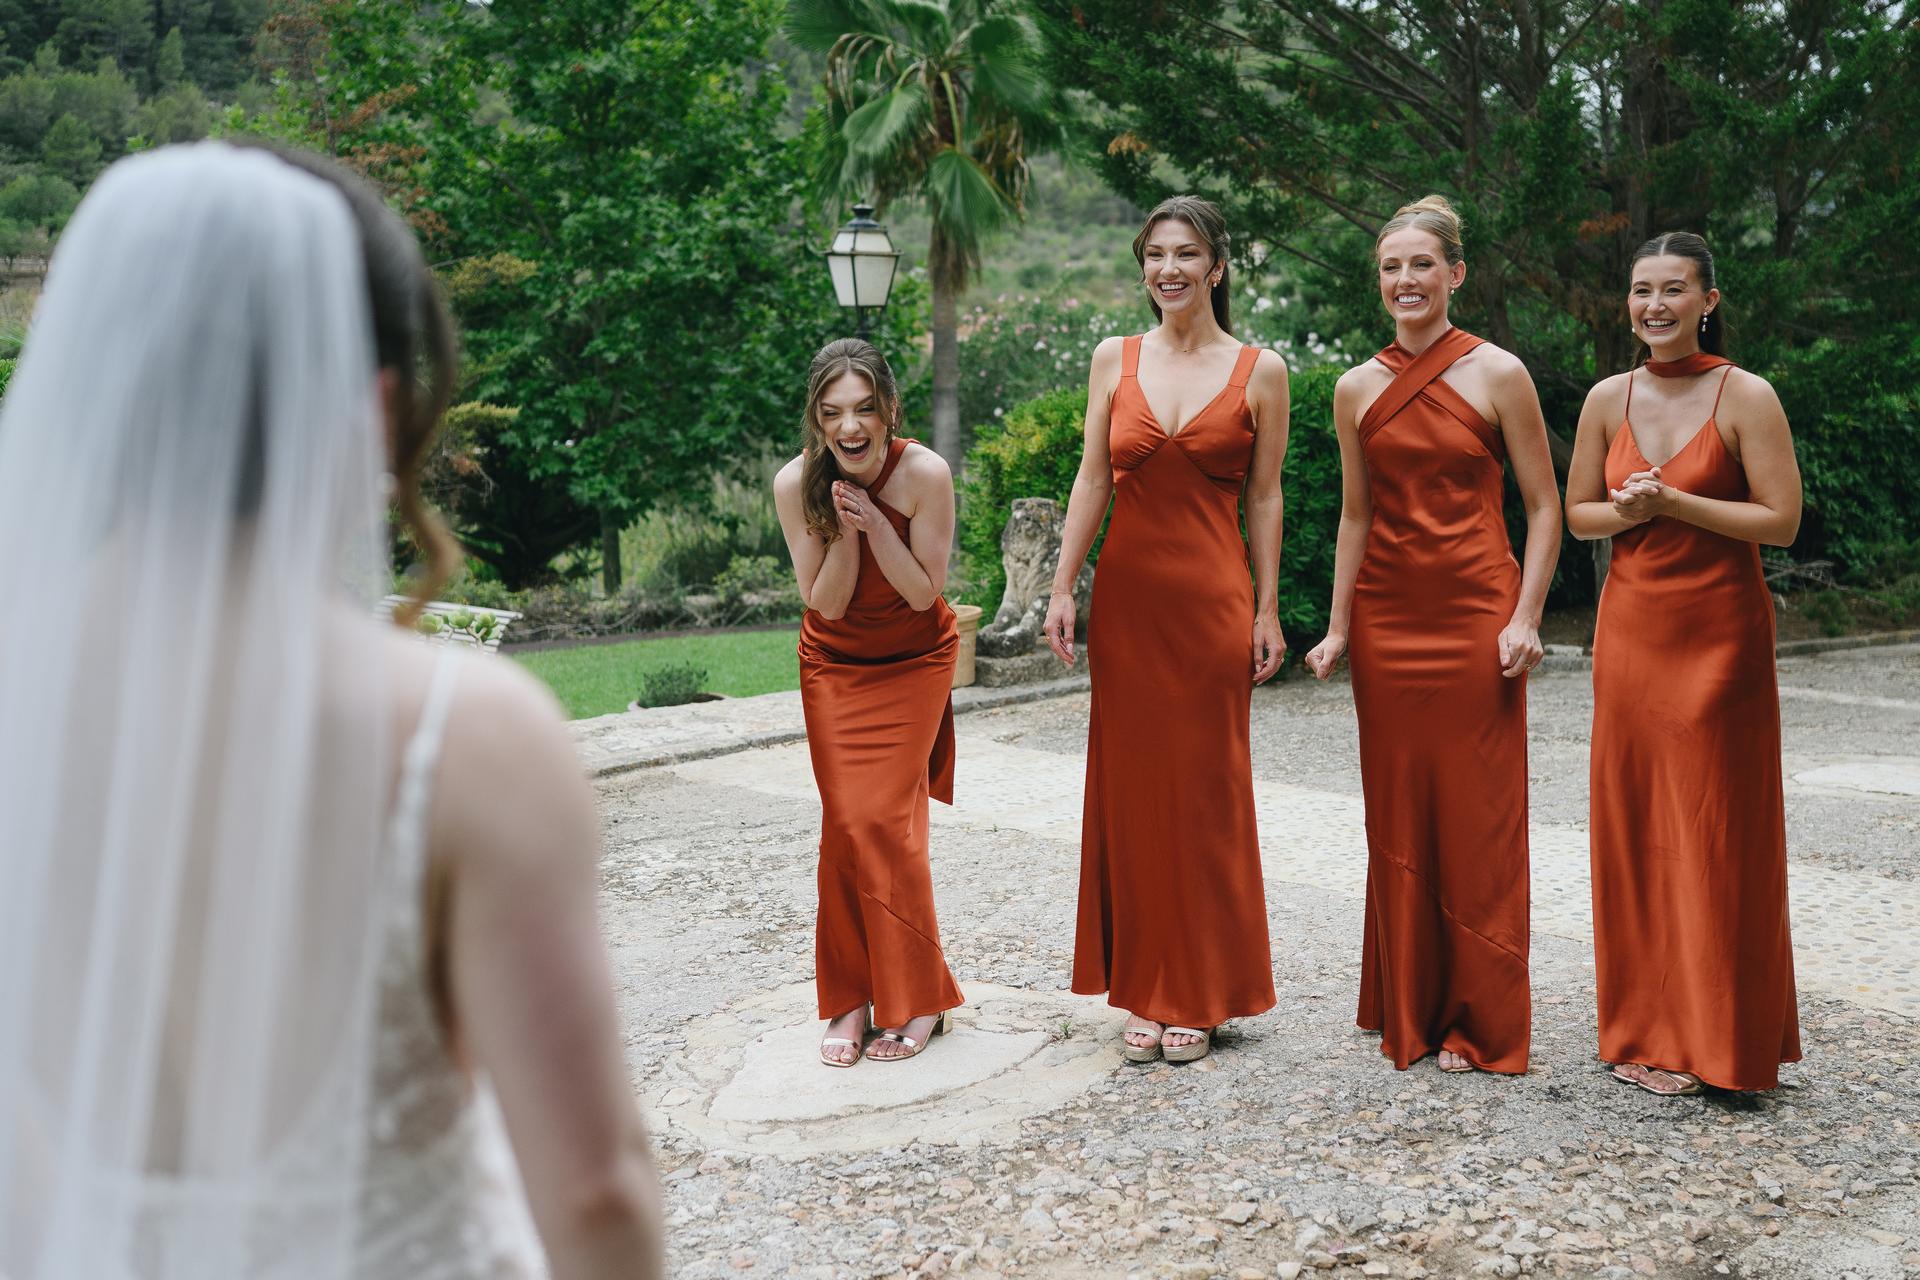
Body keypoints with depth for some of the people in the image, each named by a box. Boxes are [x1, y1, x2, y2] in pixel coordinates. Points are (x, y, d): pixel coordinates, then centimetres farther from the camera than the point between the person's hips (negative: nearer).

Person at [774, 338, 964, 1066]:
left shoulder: (924, 474, -23)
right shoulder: (796, 483, -18)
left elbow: (925, 592, -18)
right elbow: (825, 603, -14)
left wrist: (874, 521, -30)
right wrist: (845, 528, -28)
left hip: (914, 661, -2)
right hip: (834, 664, 2)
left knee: (887, 819, -10)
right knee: (845, 823, -3)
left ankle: (917, 1001, 3)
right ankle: (850, 998, 10)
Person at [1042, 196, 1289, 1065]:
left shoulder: (1260, 371, 2)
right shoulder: (1115, 359, 8)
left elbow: (1264, 497, 3)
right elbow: (1093, 479, 7)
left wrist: (1266, 611, 0)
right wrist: (1063, 587, 0)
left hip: (1213, 599, -2)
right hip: (1128, 594, 2)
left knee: (1206, 789, 2)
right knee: (1131, 787, 5)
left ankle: (1200, 996, 14)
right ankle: (1144, 992, 16)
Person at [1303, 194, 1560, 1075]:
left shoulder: (1497, 374, -3)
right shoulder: (1357, 389, 7)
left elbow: (1544, 508, -1)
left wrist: (1525, 619, -10)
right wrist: (1337, 628, 8)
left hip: (1475, 613, -3)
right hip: (1387, 618, 4)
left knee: (1478, 813, 0)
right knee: (1397, 812, 7)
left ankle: (1481, 1023, 11)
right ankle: (1409, 1010, 21)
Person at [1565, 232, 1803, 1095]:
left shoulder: (1746, 397, -6)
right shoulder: (1608, 399, 7)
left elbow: (1782, 521, -10)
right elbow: (1576, 511, 13)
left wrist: (1673, 502, -16)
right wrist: (1625, 512, -7)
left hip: (1720, 635, -4)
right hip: (1630, 629, 4)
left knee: (1714, 830, 0)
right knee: (1632, 827, 6)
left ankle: (1715, 1040, 12)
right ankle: (1646, 1027, 18)